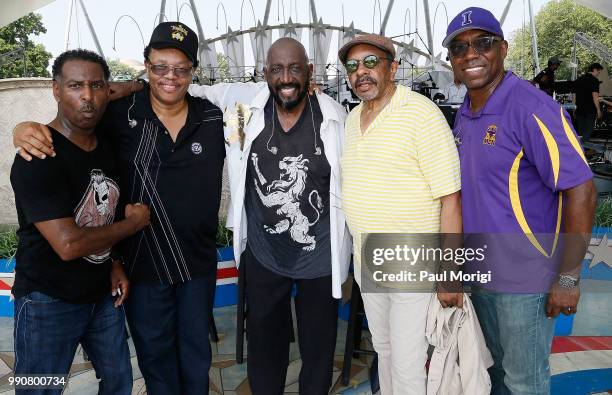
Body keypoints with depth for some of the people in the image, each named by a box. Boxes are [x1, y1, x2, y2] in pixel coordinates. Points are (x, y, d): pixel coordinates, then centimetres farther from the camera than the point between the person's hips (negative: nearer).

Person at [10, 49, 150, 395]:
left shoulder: (108, 145, 2)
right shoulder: (37, 159, -22)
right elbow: (68, 244, -28)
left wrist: (114, 264, 2)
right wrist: (133, 223, -15)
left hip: (103, 292, 7)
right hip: (49, 302, -7)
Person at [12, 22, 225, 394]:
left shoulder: (211, 117, -4)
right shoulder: (122, 113, -10)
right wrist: (27, 127, -21)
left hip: (199, 261, 2)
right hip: (144, 261, -1)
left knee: (196, 344, 22)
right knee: (154, 349, 19)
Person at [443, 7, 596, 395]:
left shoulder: (532, 108, -19)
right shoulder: (464, 115, 5)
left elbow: (580, 190, -21)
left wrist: (569, 278, -20)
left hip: (525, 279, -7)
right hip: (479, 272, 7)